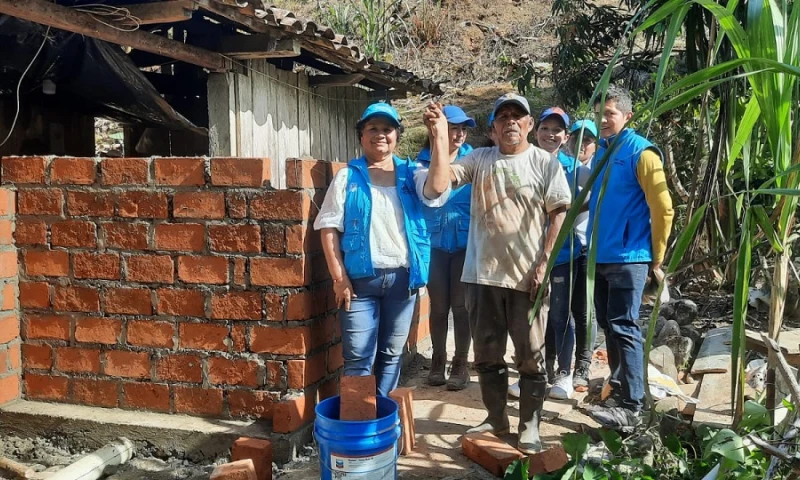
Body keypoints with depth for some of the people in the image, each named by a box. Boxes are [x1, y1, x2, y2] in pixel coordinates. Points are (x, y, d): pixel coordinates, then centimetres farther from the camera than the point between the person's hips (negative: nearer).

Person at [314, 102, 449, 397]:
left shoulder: (411, 174, 7)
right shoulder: (347, 177, 3)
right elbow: (329, 227, -2)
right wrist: (339, 277, -9)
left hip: (402, 278, 3)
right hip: (360, 279, -2)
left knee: (391, 354, 14)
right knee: (358, 359, 0)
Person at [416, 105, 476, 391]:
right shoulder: (423, 161, 0)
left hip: (465, 242, 0)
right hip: (434, 243, 0)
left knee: (461, 305, 5)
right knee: (438, 306, 8)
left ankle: (460, 364, 16)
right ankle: (438, 360, 24)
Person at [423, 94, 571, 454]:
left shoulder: (545, 162, 0)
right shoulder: (479, 159, 6)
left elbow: (559, 214, -3)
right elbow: (438, 185, -5)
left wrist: (543, 264, -10)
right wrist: (438, 136, -12)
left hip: (527, 276, -3)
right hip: (483, 275, 3)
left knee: (530, 357, 6)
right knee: (487, 354, 14)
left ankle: (529, 426, 20)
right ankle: (496, 417, 30)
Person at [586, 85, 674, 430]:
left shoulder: (640, 152, -9)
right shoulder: (602, 150, 13)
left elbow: (662, 209, -11)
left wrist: (656, 259, -8)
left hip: (628, 257, -7)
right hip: (601, 255, 8)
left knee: (623, 328, -9)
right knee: (608, 327, 13)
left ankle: (631, 407, -4)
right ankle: (619, 388, 27)